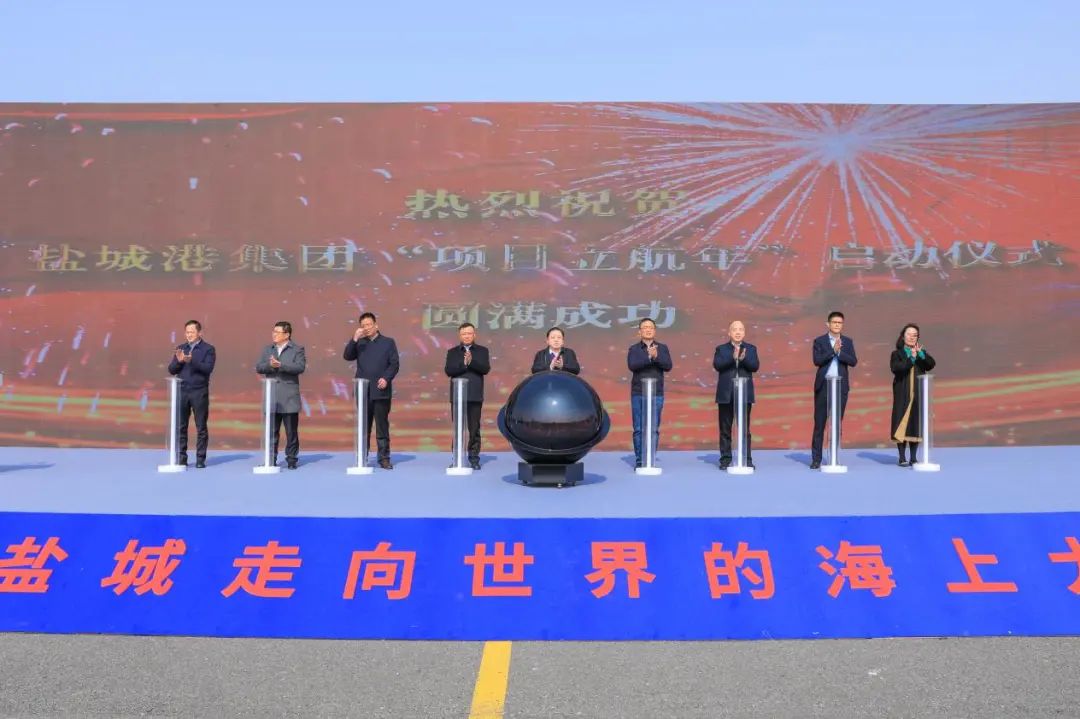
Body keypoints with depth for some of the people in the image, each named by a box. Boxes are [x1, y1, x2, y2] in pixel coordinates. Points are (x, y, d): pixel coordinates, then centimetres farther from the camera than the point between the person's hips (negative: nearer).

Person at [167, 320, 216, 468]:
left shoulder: (208, 349, 1)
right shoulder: (180, 348, 13)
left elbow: (208, 368, -12)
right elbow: (171, 370, 9)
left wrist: (192, 361, -24)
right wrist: (178, 361, -10)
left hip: (199, 393, -3)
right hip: (182, 392, 3)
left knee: (201, 427, 0)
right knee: (180, 427, 3)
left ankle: (200, 459, 5)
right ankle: (181, 458, 9)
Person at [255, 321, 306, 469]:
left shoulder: (297, 350, 1)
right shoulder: (267, 349, 14)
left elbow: (300, 367, -14)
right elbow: (258, 367, 4)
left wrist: (281, 365, -23)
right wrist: (270, 365, -16)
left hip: (289, 398, -3)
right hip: (271, 398, 3)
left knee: (291, 431, 2)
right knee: (271, 431, 6)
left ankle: (291, 459, 10)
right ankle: (271, 459, 14)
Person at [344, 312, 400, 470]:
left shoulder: (388, 342, 6)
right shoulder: (359, 343, 12)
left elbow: (395, 364, 0)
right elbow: (347, 356, -3)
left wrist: (386, 378, -15)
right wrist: (354, 339, -13)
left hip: (381, 391, -2)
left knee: (382, 426, -1)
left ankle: (384, 458, 4)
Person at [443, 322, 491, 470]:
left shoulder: (482, 351, 8)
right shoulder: (452, 352, 10)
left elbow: (486, 369, -6)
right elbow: (448, 370, -3)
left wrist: (471, 361, -20)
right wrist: (463, 364, -17)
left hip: (475, 396, -1)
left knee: (474, 428, 1)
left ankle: (474, 458, 7)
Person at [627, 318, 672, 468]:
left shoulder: (662, 348, 7)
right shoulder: (634, 349, 4)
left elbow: (668, 366, -5)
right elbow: (632, 365, -13)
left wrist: (656, 356, -21)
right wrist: (649, 357, -23)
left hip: (656, 394, 0)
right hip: (638, 394, 0)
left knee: (654, 429, -1)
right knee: (638, 429, 1)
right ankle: (639, 461, 8)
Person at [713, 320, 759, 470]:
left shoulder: (751, 349, 9)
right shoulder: (721, 349, 6)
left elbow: (755, 366, -5)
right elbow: (717, 365, -10)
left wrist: (744, 358, -23)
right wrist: (733, 357, -23)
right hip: (725, 394, 0)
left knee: (745, 429, 2)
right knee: (725, 429, 4)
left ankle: (747, 459, 7)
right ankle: (725, 459, 10)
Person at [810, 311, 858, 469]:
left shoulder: (847, 341, 9)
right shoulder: (819, 341, 2)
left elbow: (853, 361, -3)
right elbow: (817, 360, -12)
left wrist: (839, 351, -15)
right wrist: (833, 350, -18)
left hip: (841, 386, 2)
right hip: (823, 385, -2)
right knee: (819, 422, 0)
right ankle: (816, 458, 4)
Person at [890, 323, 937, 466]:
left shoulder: (922, 352, 12)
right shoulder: (897, 354, 4)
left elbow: (931, 364, -8)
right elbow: (896, 368, -17)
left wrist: (920, 353, -21)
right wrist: (911, 358, -24)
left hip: (918, 394, 3)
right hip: (902, 394, -2)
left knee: (915, 423, 4)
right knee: (902, 423, -4)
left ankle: (913, 458, 10)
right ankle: (902, 458, 0)